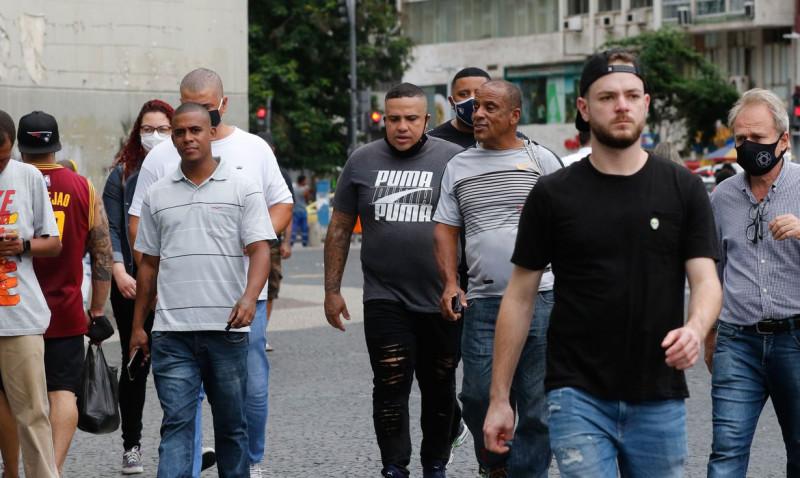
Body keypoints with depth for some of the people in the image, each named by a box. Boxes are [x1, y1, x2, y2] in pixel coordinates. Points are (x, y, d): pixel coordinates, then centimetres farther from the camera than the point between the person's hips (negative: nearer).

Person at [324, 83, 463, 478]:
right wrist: (332, 290, 7)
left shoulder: (453, 159, 0)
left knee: (439, 388, 10)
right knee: (391, 386, -6)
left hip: (441, 299, 0)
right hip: (385, 298, 0)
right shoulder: (362, 162, 5)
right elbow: (339, 229, 10)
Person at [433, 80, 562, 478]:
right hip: (482, 300, 2)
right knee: (478, 393, -2)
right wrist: (450, 283, 1)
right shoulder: (458, 166, 13)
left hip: (539, 297, -2)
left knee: (536, 401, 1)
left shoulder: (541, 160, 6)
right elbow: (445, 229, 12)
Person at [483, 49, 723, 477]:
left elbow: (706, 280, -2)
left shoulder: (683, 189, 3)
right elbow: (520, 296, 4)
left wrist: (695, 328, -26)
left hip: (659, 398, 2)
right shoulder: (552, 195, 0)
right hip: (578, 395, -2)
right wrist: (499, 397, 1)